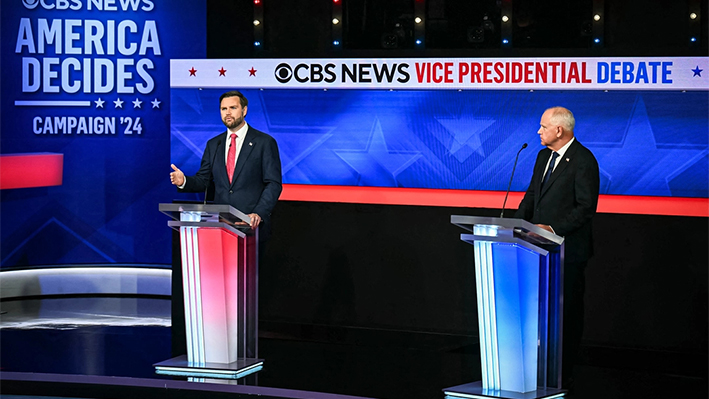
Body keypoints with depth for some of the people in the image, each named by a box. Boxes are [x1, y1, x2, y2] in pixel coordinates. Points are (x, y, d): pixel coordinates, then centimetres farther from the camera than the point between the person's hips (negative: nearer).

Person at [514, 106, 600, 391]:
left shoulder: (583, 161, -12)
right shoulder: (544, 156, 14)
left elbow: (586, 207, -17)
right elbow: (532, 195, 19)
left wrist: (554, 228, -23)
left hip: (569, 250, -8)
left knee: (567, 312, 0)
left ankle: (563, 376, 5)